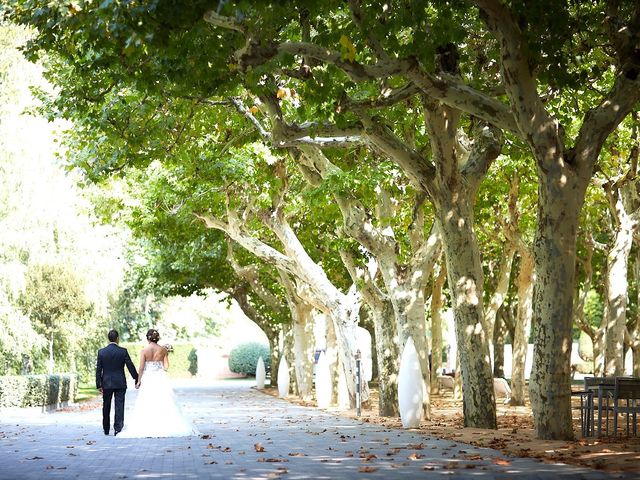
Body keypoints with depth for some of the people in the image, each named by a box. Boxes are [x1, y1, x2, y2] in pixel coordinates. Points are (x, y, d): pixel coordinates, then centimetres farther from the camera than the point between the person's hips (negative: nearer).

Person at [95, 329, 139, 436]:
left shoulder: (101, 352, -3)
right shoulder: (123, 351, -7)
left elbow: (98, 370, -1)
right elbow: (131, 366, -4)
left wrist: (98, 385, 4)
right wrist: (137, 379, 7)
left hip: (106, 383, 2)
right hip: (120, 383, -2)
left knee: (106, 407, 13)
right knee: (119, 406, -1)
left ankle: (106, 430, 23)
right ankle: (118, 429, -10)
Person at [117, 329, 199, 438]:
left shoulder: (144, 350, -6)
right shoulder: (163, 350, -1)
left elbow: (141, 367, -6)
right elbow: (166, 366, 0)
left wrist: (138, 380, 2)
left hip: (148, 379, -2)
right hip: (161, 378, 2)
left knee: (146, 405, 2)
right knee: (164, 403, 5)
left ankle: (147, 429, -1)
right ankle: (166, 426, 1)